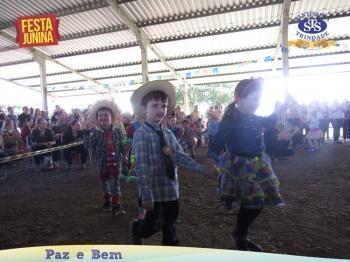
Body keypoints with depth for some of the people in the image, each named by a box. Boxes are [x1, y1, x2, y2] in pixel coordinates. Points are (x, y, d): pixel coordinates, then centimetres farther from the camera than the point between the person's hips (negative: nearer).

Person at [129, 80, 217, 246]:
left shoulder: (168, 134, 5)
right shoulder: (141, 134, -15)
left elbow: (180, 157, 0)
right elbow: (141, 166, -19)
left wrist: (201, 169, -11)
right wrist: (146, 194, -21)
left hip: (171, 189, 6)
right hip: (154, 190, -6)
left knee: (170, 223, 19)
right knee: (155, 223, 9)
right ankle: (137, 228, 41)